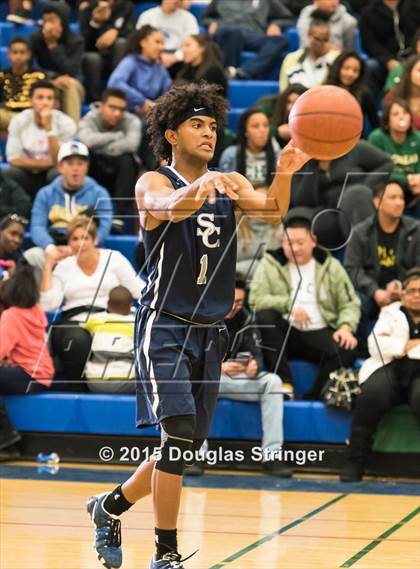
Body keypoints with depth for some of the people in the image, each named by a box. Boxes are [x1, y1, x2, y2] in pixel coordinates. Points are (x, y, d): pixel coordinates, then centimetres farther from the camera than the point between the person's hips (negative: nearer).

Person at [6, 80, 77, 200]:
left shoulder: (66, 123, -15)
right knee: (11, 174, -30)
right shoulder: (19, 121, -10)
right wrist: (48, 163, -16)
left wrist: (48, 128, -31)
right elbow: (13, 159, -12)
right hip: (28, 176, 1)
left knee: (58, 173, -34)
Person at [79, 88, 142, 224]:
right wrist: (117, 136, -24)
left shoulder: (132, 121, -10)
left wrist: (102, 149, -26)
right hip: (96, 176, 0)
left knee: (127, 159, -32)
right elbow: (86, 140, -33)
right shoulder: (90, 119, -9)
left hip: (121, 176, 0)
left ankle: (120, 214, -28)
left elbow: (131, 144, -32)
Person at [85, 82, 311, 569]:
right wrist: (200, 188, -53)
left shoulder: (229, 184, 8)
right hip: (164, 328, -6)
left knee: (187, 447, 10)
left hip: (210, 332, 6)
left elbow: (271, 210, -11)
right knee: (180, 434, -19)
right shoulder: (153, 183, -7)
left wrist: (283, 173, -33)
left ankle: (110, 507, 33)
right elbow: (170, 205, -31)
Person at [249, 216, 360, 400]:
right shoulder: (270, 264, 5)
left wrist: (345, 327, -13)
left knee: (346, 350, -29)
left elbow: (350, 304, 7)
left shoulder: (331, 267, 10)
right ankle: (284, 383, -25)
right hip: (285, 333, 0)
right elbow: (256, 299, -9)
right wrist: (289, 305, -20)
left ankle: (313, 398, -14)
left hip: (320, 333, 0)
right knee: (264, 317, -31)